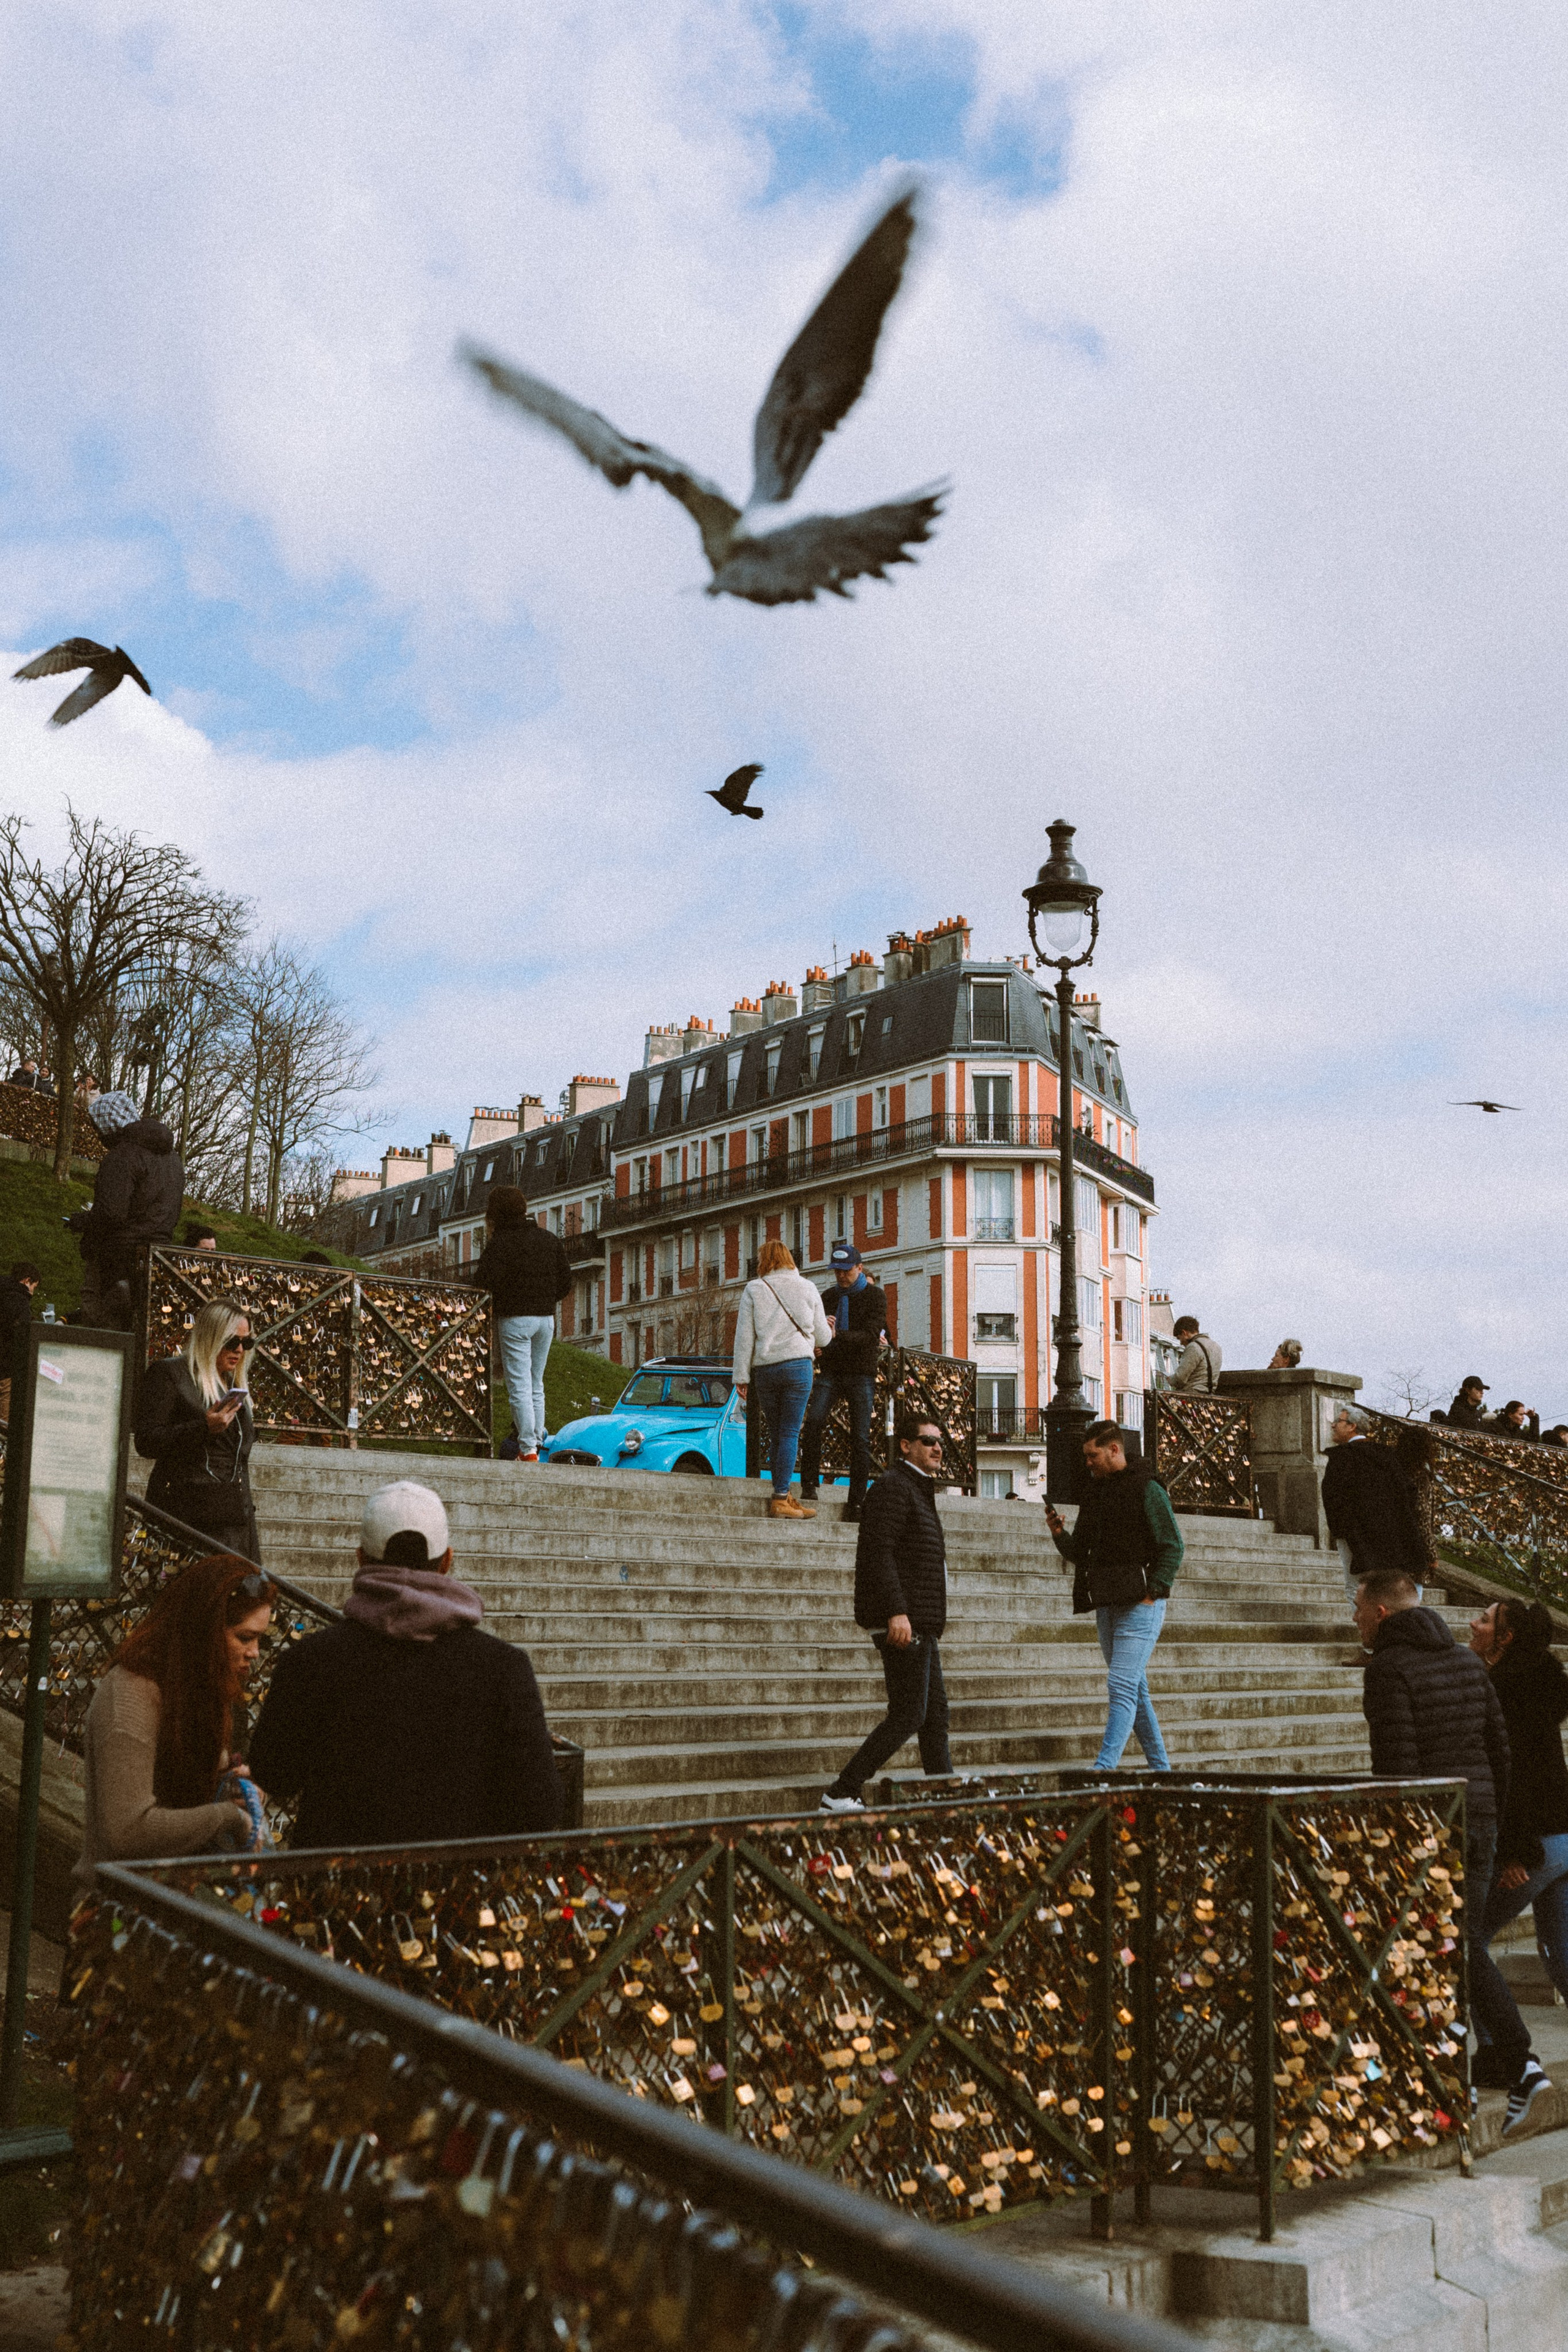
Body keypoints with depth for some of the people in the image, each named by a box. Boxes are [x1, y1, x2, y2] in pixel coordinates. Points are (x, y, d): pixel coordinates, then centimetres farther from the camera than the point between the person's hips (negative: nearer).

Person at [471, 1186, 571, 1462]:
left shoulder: (499, 1243, -10)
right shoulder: (551, 1240, 9)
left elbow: (482, 1283, -18)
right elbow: (566, 1279, 11)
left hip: (514, 1319, -6)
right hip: (546, 1318, 6)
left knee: (519, 1387, -5)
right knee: (536, 1386, 16)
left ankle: (528, 1450, -10)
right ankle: (536, 1442, 16)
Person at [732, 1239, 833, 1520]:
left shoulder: (753, 1289, 7)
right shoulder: (807, 1288, 9)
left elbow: (744, 1336, 1)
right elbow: (823, 1337, 12)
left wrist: (741, 1377, 4)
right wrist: (828, 1330, 35)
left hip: (764, 1370, 1)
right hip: (797, 1365, -1)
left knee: (777, 1434, 10)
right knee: (790, 1433, -4)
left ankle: (782, 1496, 9)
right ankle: (780, 1499, -11)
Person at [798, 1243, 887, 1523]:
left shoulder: (875, 1296, 2)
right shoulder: (828, 1297, 14)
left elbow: (870, 1335, -11)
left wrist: (837, 1335, -26)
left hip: (862, 1374, -3)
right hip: (830, 1371, 3)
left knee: (860, 1438, -6)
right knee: (813, 1421, -20)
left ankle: (855, 1502, -2)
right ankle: (809, 1485, -15)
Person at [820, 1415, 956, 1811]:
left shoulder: (919, 1489, 22)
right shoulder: (894, 1486, -10)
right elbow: (879, 1552, -20)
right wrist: (897, 1611, -27)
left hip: (919, 1624, 11)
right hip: (903, 1622, -11)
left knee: (935, 1713, 12)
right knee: (907, 1716, -10)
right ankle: (841, 1794, -7)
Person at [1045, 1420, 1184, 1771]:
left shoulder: (1146, 1488, -5)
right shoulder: (1094, 1494, 17)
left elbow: (1173, 1546, -8)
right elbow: (1080, 1554, 19)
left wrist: (1151, 1595, -14)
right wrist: (1060, 1533, -1)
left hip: (1140, 1605, -8)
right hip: (1107, 1606, 8)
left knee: (1121, 1687, -15)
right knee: (1136, 1691, 12)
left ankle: (1103, 1768, -22)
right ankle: (1160, 1769, 20)